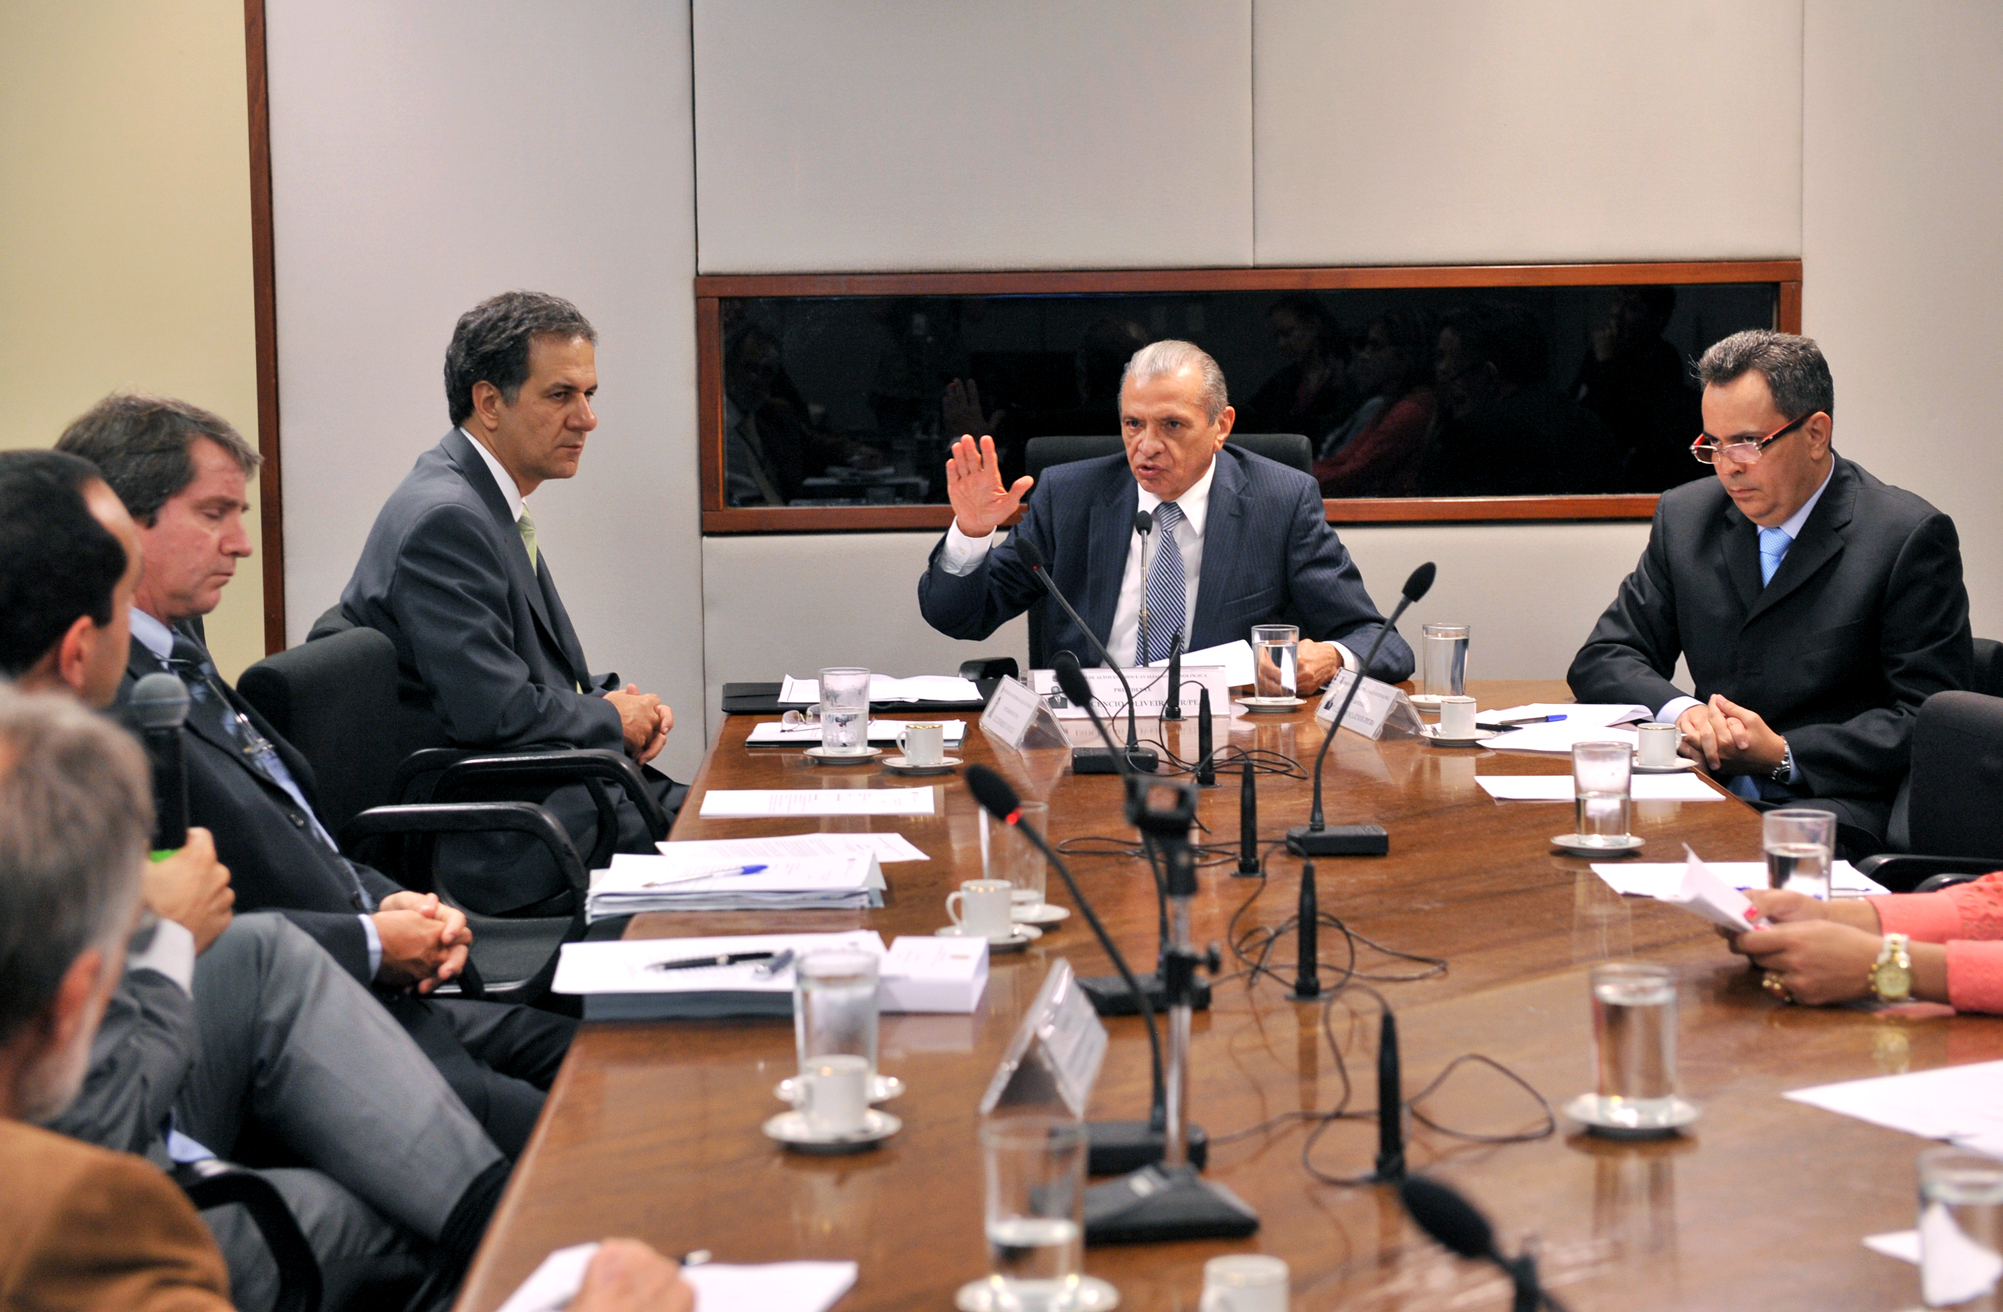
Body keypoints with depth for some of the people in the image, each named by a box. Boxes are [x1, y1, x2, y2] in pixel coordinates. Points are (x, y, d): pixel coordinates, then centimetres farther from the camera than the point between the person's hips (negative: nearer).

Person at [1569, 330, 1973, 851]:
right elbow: (1602, 660, 13)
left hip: (1834, 811, -4)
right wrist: (1680, 710, -10)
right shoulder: (1685, 516, 12)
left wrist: (1784, 754, -16)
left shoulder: (1910, 537, -4)